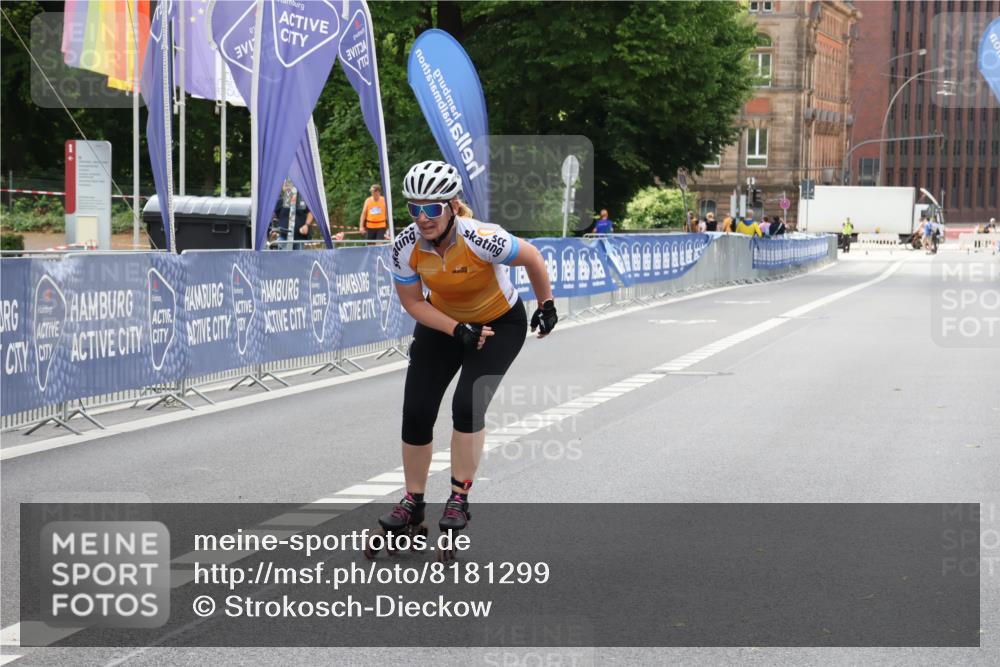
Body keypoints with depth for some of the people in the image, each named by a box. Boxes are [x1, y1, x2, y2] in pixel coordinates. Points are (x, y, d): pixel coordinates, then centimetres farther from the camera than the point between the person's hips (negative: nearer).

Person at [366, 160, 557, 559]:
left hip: (500, 323, -4)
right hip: (442, 322, 4)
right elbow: (413, 302, -11)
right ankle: (412, 506, 12)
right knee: (416, 413, -3)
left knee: (467, 406, -20)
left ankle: (459, 499, -4)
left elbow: (532, 258, -17)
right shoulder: (406, 247, -24)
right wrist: (458, 330, -23)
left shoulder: (482, 240, -35)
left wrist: (546, 306, -4)